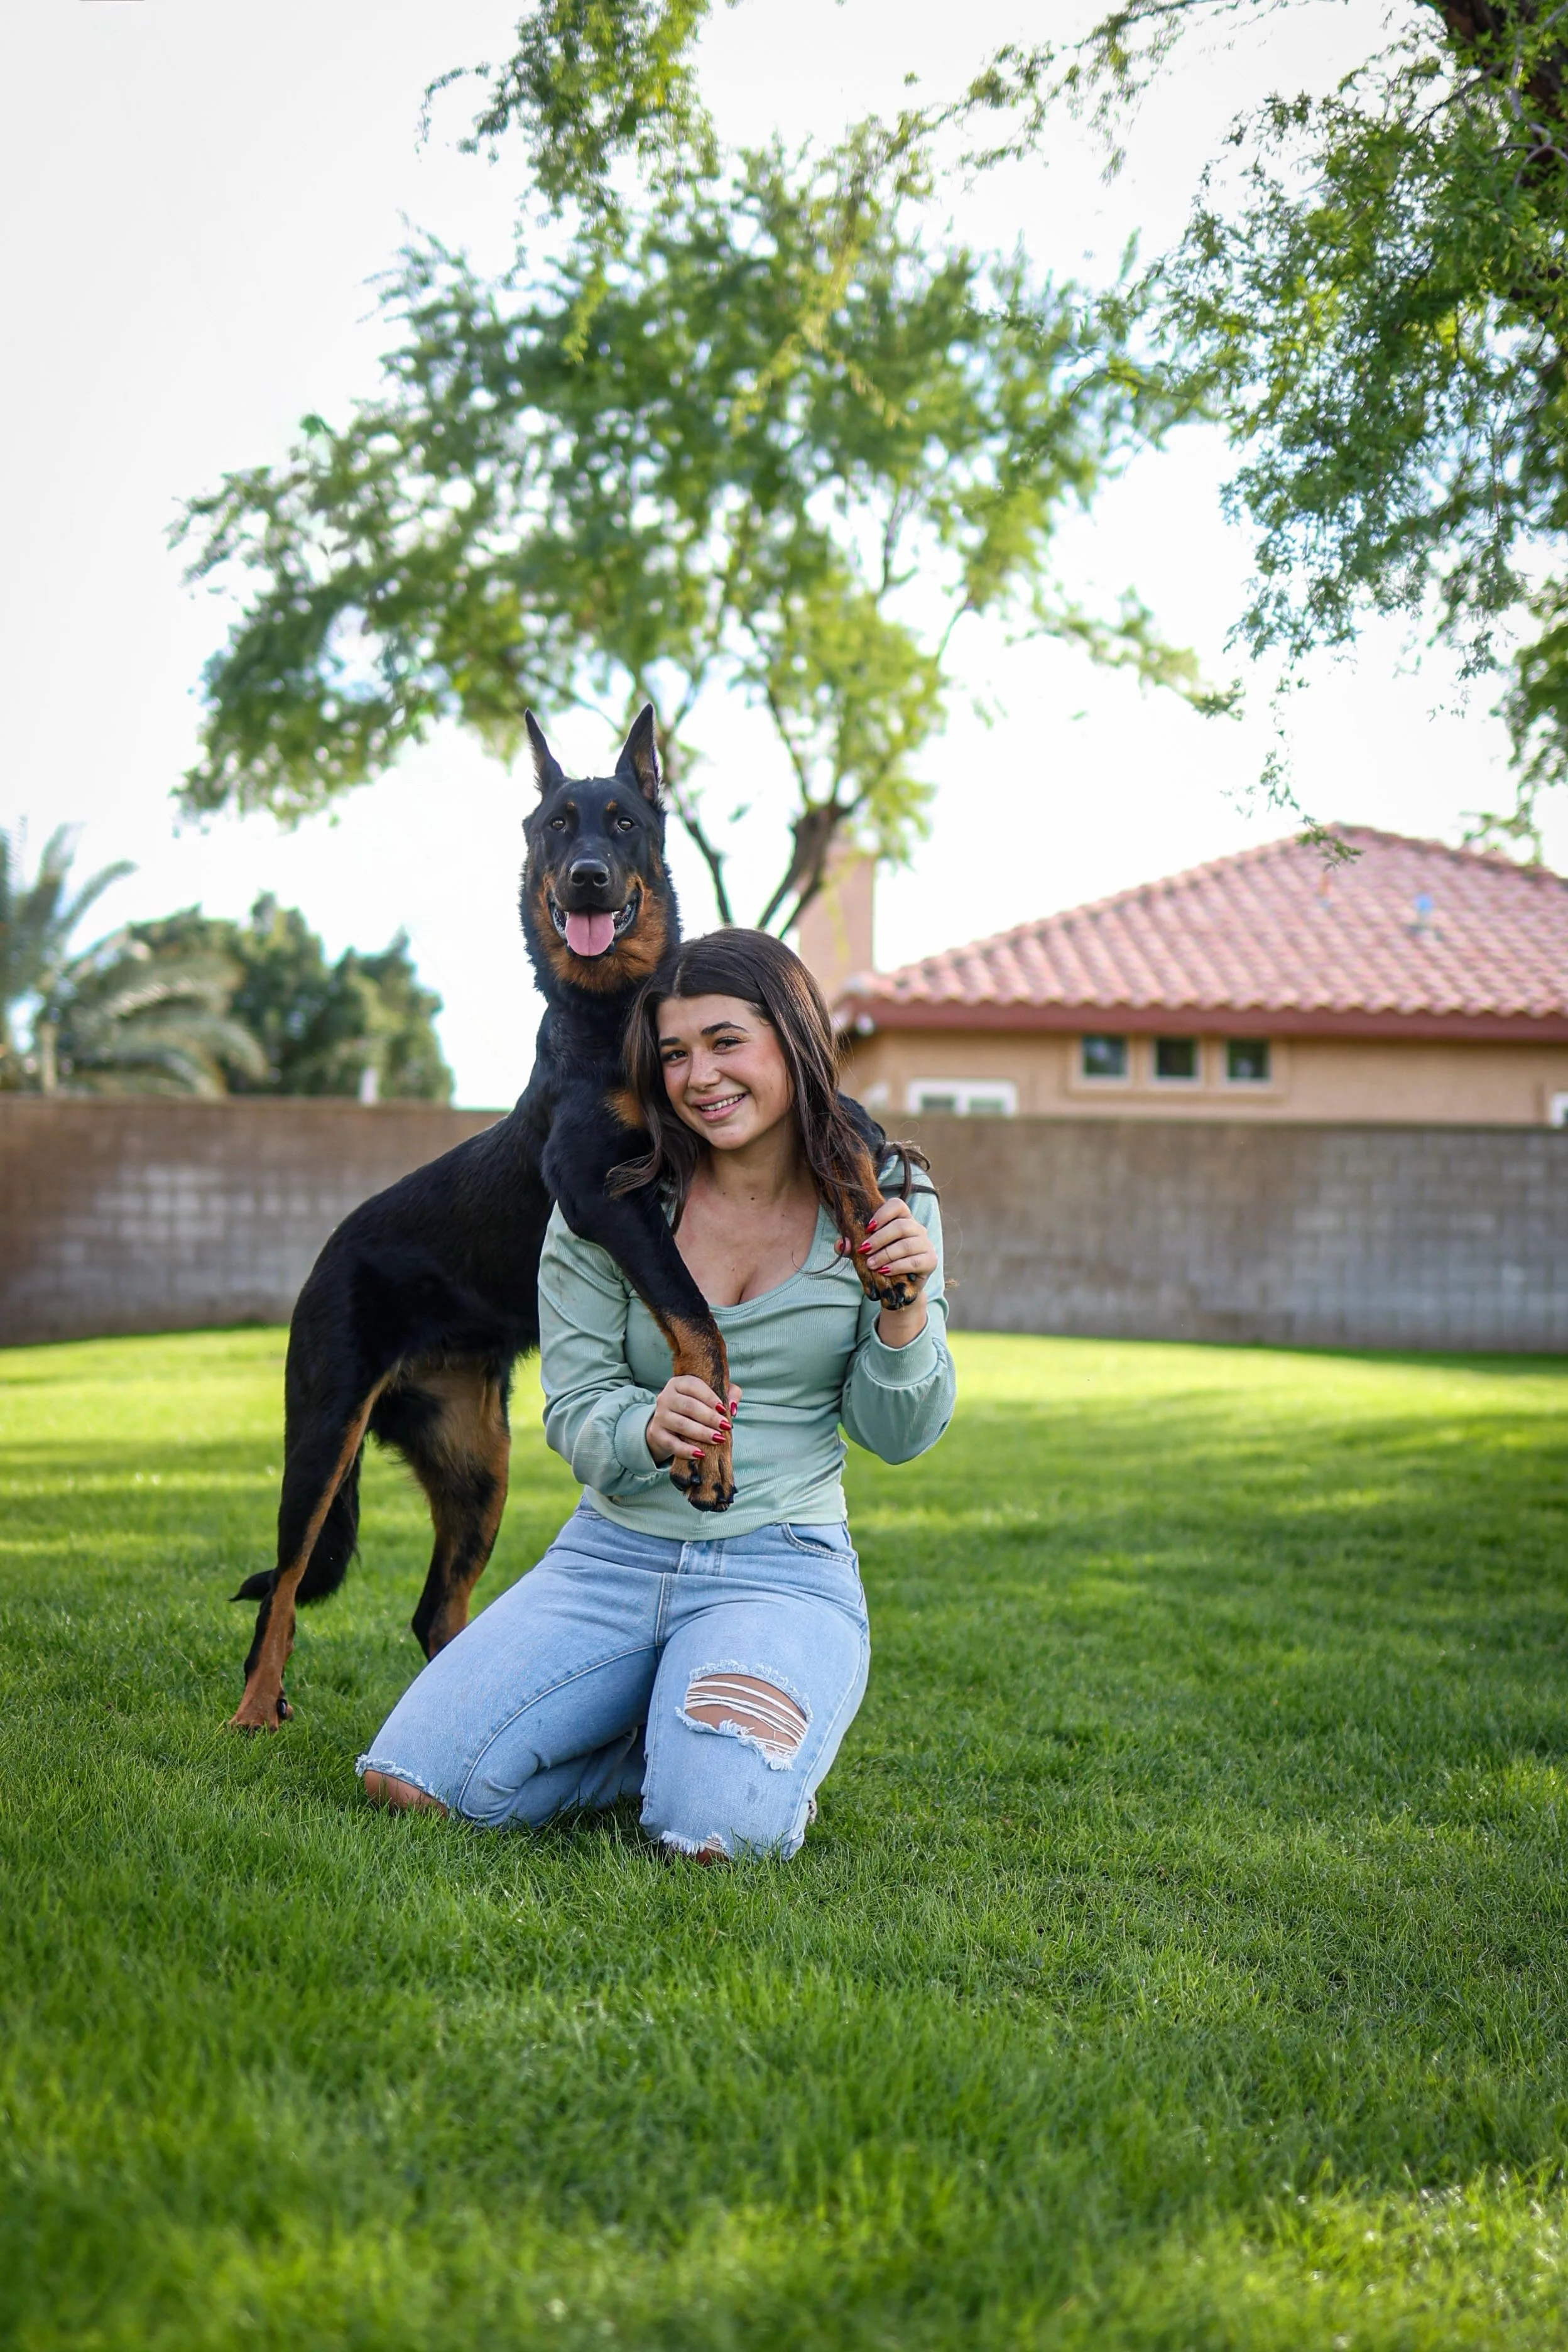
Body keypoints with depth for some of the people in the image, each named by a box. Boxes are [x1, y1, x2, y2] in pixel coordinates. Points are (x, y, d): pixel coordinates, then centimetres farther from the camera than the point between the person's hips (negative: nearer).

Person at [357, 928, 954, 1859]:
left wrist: (908, 1306, -17)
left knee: (716, 1828, -29)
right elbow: (574, 1411, -2)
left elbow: (902, 1433, 3)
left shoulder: (882, 1201, 0)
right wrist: (650, 1428, -25)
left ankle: (744, 1740, 8)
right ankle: (668, 1733, 10)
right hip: (614, 1555, 2)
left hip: (783, 1571, -2)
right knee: (408, 1786, -14)